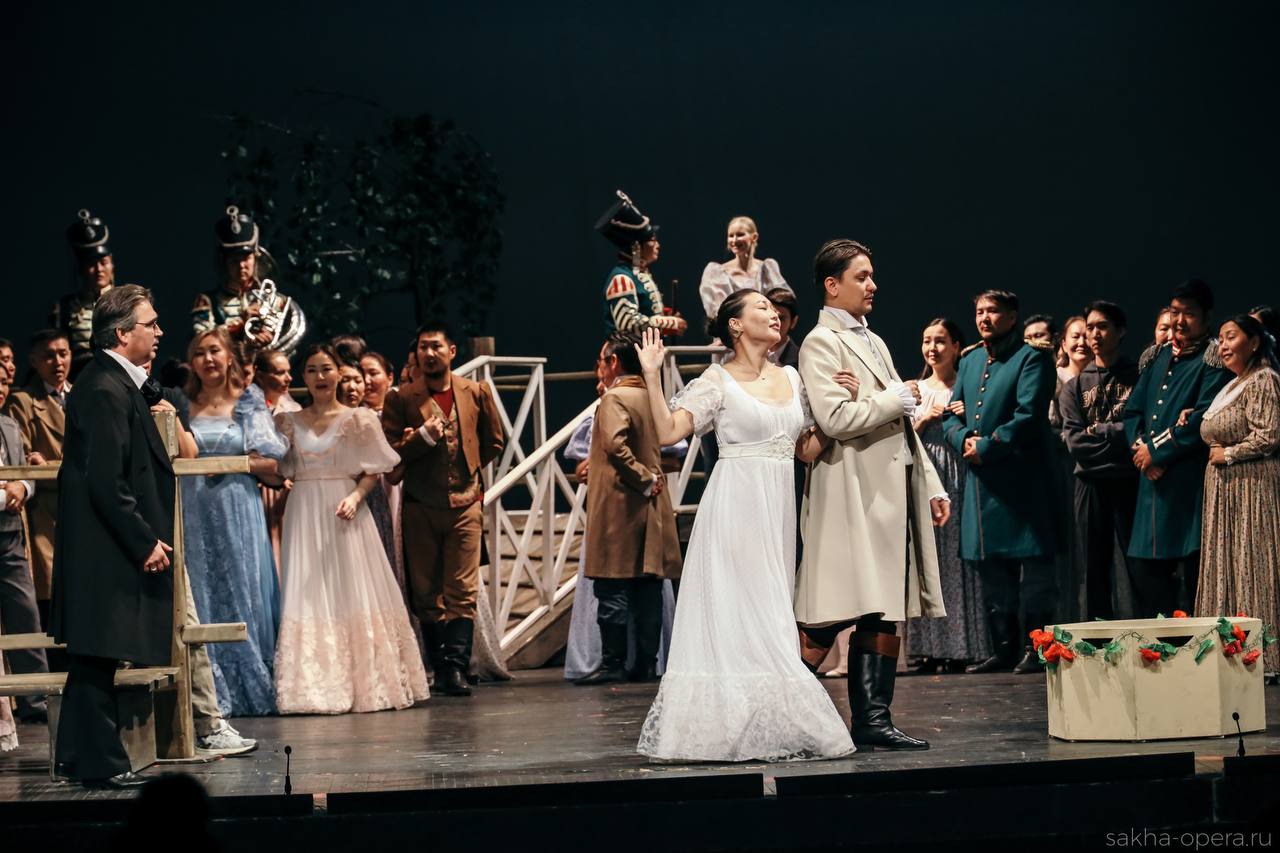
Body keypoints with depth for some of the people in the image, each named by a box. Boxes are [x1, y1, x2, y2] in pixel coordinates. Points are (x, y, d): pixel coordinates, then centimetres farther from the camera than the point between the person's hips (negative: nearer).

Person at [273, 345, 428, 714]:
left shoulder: (358, 419, 3)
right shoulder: (289, 422, 11)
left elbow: (372, 471, -1)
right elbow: (278, 471, 11)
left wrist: (355, 496, -16)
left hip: (343, 515, -2)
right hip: (304, 514, 2)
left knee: (350, 595, -3)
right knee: (307, 597, -3)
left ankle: (362, 681, 3)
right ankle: (314, 684, -1)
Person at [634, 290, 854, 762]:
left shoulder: (791, 379, 13)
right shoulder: (718, 382, -4)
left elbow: (807, 449, 15)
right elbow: (667, 431, -13)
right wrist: (651, 376, -21)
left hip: (777, 510, 6)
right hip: (735, 507, -6)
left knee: (770, 617, 7)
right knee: (735, 616, -7)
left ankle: (772, 725, 11)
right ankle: (731, 727, -3)